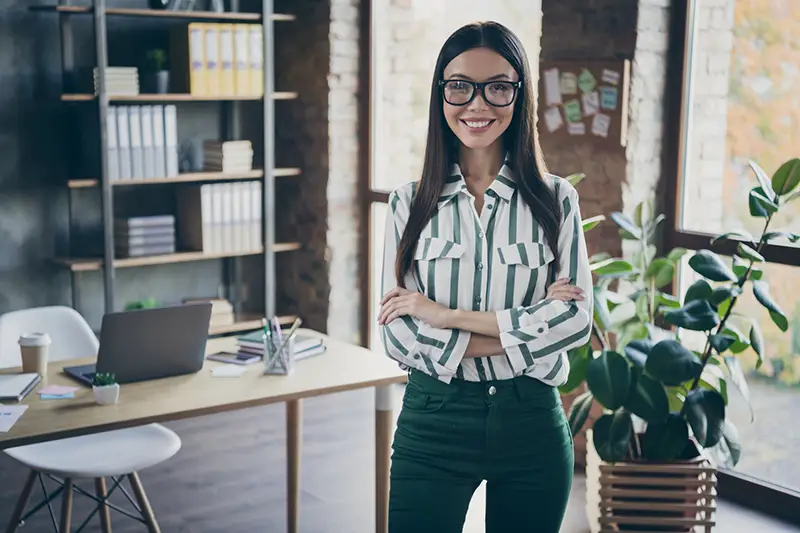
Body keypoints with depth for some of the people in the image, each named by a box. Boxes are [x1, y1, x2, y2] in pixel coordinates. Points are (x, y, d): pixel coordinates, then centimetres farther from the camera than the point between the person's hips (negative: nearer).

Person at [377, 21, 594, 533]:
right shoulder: (410, 203, 0)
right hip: (434, 420, 0)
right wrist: (521, 332, -14)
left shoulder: (555, 199, 0)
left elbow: (577, 318, -10)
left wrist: (449, 316, -14)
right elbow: (398, 334, -9)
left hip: (531, 419, 1)